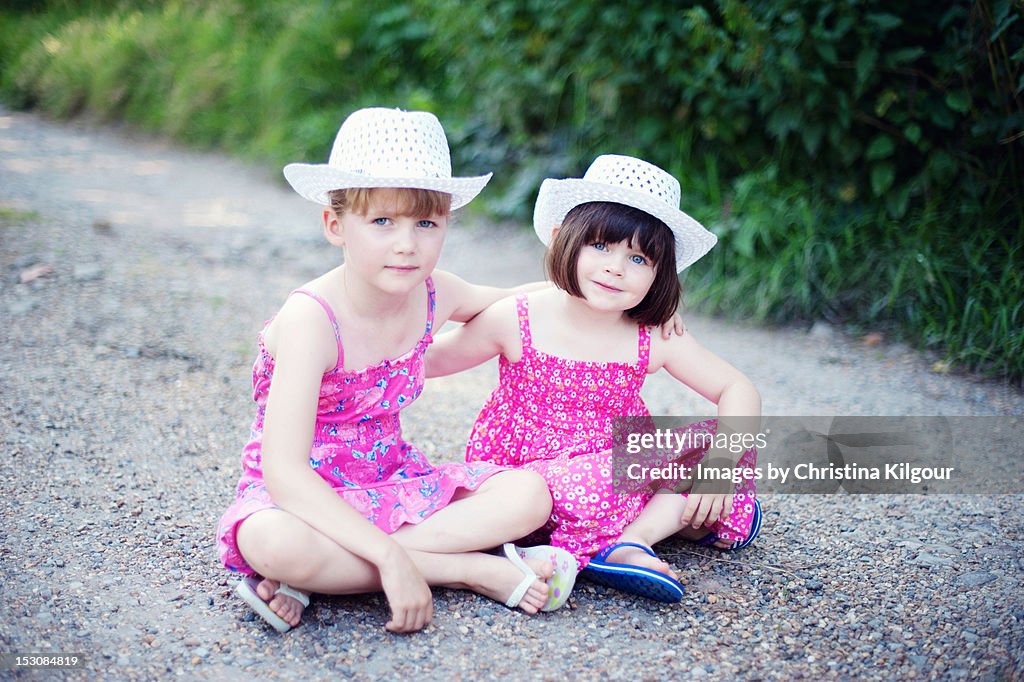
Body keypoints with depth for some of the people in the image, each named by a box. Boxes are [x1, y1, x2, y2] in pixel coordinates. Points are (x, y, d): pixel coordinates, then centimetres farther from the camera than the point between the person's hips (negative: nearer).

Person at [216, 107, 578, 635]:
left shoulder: (433, 295, -6)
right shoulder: (310, 320, -25)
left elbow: (510, 302, 21)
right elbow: (284, 470, -34)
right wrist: (389, 557, -40)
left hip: (393, 482, 6)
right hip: (304, 494, -6)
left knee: (528, 495, -14)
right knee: (271, 542, -39)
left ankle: (326, 577, -21)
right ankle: (475, 571, -25)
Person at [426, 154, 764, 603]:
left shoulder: (655, 341, -6)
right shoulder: (515, 321, -10)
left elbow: (738, 390, -3)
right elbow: (430, 360, 2)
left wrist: (720, 463, -19)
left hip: (615, 469, 5)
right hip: (526, 473, -4)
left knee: (725, 440, -10)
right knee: (587, 493, -38)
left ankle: (631, 539, -21)